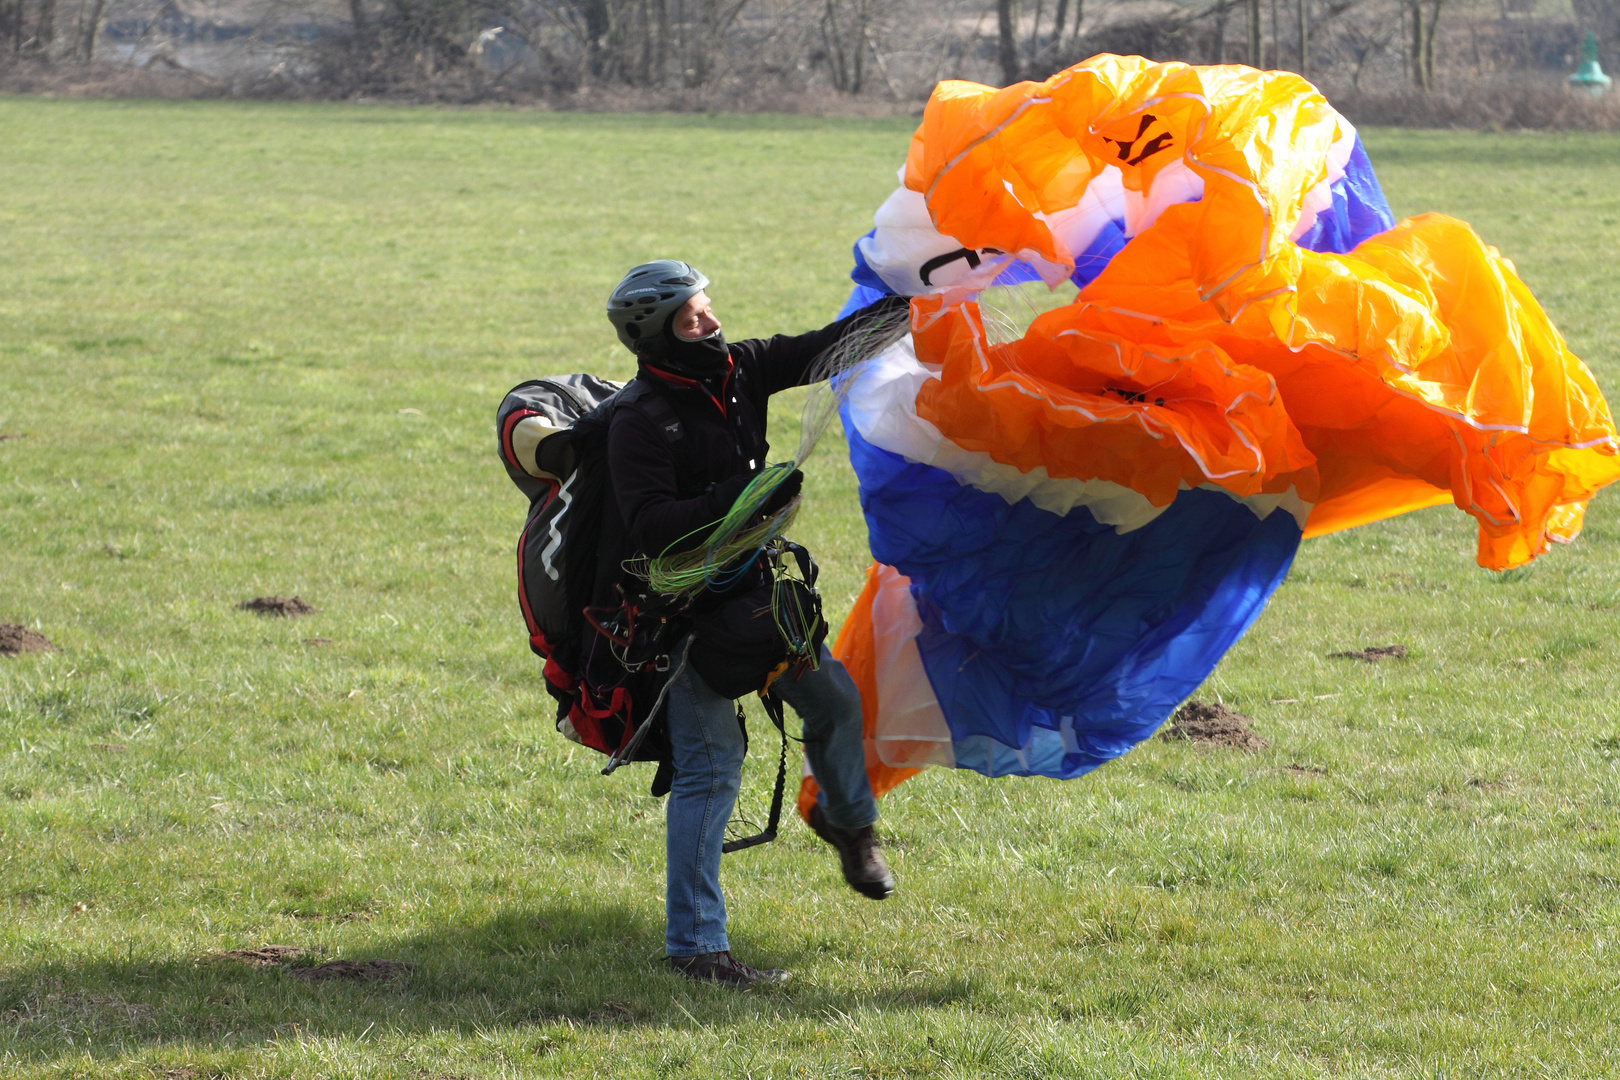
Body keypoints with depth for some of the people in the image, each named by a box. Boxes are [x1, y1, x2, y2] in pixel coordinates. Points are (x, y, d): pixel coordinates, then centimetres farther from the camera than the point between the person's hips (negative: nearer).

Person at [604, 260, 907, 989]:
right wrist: (740, 497, -35)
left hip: (752, 591, 8)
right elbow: (651, 527, -31)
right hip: (689, 613, -8)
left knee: (834, 698, 12)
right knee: (711, 765, -10)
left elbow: (820, 349, 8)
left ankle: (847, 820, 45)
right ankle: (694, 947, -7)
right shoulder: (638, 424, -22)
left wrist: (909, 299, 4)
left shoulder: (735, 371, 0)